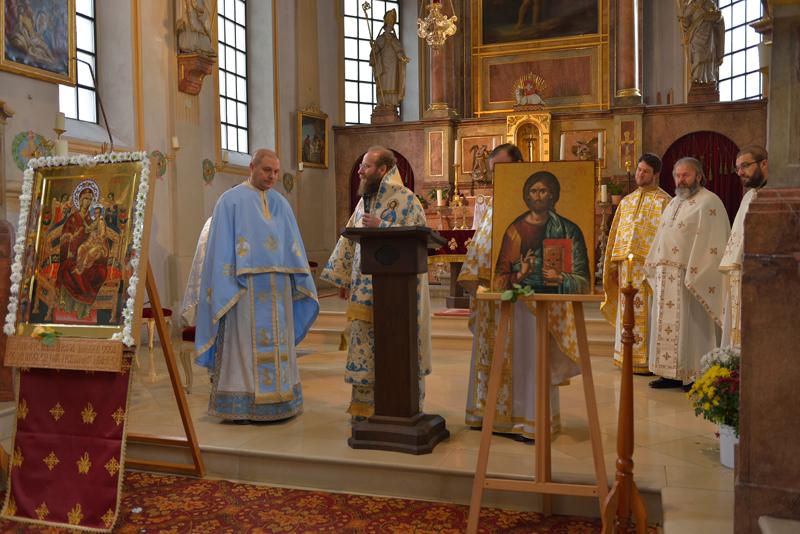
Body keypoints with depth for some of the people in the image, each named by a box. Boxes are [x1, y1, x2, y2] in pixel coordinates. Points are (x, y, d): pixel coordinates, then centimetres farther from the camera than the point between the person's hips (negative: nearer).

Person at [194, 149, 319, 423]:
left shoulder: (280, 203, 14)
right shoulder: (231, 201, -1)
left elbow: (294, 247, 13)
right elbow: (222, 246, -6)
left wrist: (302, 282, 7)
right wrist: (226, 285, -14)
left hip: (276, 287, 5)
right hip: (244, 286, -5)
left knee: (276, 344, 7)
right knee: (243, 343, -3)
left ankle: (276, 403, 15)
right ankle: (239, 406, 4)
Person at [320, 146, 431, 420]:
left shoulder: (406, 199, -7)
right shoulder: (364, 201, 15)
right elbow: (350, 240, 17)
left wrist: (381, 226, -19)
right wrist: (341, 276, 14)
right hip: (365, 289, 7)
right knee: (364, 343, 8)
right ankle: (364, 404, 18)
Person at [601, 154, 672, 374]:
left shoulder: (664, 201, -1)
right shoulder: (627, 201, 17)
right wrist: (614, 263, 11)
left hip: (648, 263, -6)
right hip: (626, 264, 6)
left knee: (647, 312, -4)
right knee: (628, 312, 10)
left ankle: (647, 360, 3)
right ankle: (629, 357, 19)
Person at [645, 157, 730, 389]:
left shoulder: (708, 202, -7)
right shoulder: (674, 203, 18)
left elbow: (710, 242, -15)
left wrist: (694, 274, -20)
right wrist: (654, 266, 16)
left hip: (689, 277, -8)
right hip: (665, 276, 8)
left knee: (691, 325, -2)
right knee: (666, 323, 9)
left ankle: (695, 375, 8)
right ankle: (672, 373, 17)